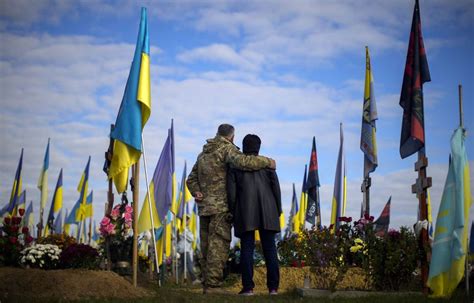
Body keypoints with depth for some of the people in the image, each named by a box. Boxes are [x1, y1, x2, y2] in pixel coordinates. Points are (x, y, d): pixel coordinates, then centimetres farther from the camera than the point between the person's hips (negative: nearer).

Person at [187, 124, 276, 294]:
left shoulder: (204, 153, 21)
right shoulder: (227, 148, -4)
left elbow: (191, 179, 20)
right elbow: (242, 161, -24)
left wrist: (196, 192, 4)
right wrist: (267, 162, -13)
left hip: (204, 207, 8)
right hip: (221, 206, -8)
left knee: (206, 247, 9)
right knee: (218, 246, -9)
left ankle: (207, 285, 10)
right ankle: (213, 286, -14)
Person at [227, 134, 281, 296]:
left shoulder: (235, 166, 6)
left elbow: (231, 191, -1)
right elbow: (275, 187, 4)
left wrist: (233, 213, 6)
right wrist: (278, 210, 10)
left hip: (245, 213, -1)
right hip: (267, 212, 1)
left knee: (247, 248, 0)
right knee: (269, 248, 4)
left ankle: (248, 287, -6)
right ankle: (273, 287, 1)